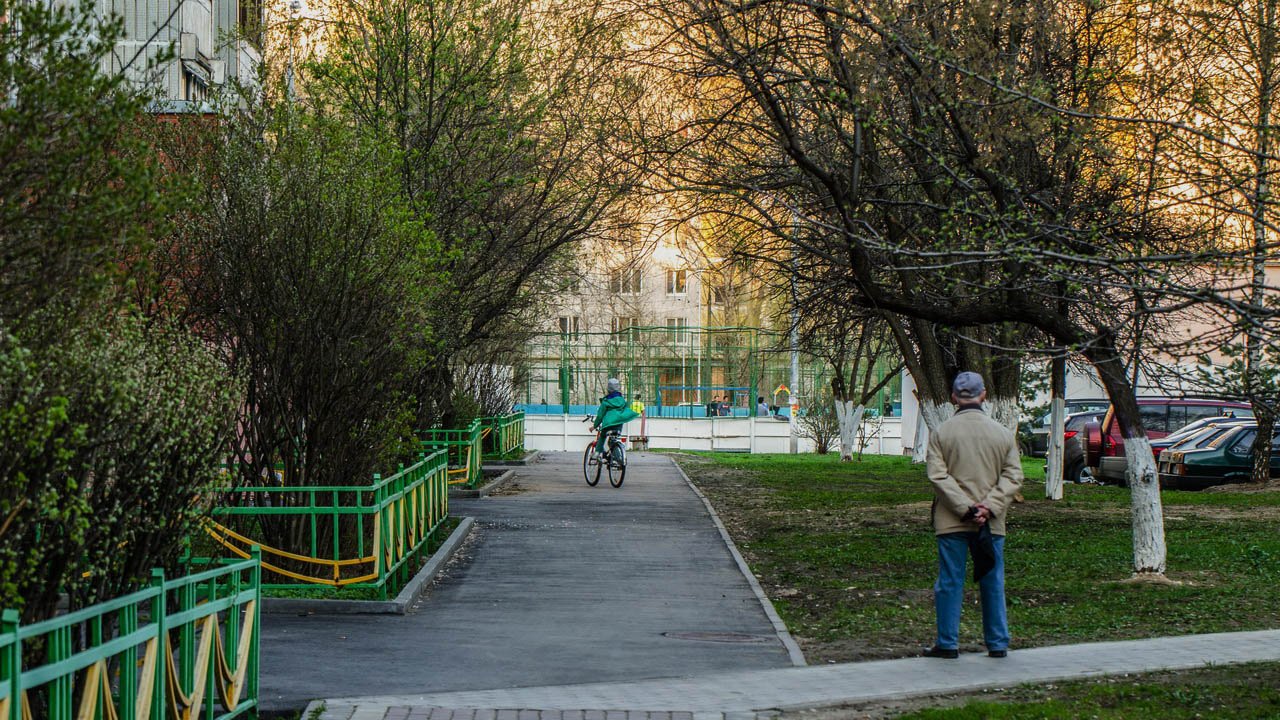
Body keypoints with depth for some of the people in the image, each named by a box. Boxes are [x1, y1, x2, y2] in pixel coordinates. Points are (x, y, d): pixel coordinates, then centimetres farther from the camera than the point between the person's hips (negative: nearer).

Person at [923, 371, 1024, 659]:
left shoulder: (940, 433, -3)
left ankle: (947, 643, 9)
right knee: (993, 583, 11)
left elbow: (939, 477, -11)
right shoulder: (1003, 433, 3)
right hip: (992, 524, 2)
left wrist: (967, 508, -14)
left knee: (950, 582, 6)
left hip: (951, 523, -2)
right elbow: (1013, 477, -3)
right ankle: (998, 644, 16)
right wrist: (988, 507, -10)